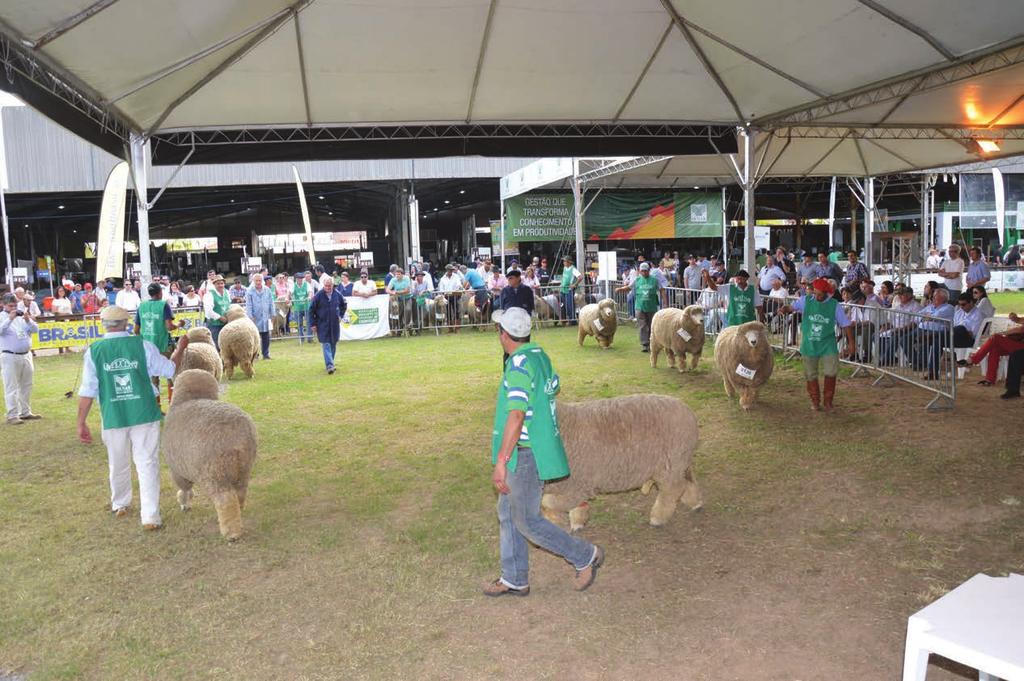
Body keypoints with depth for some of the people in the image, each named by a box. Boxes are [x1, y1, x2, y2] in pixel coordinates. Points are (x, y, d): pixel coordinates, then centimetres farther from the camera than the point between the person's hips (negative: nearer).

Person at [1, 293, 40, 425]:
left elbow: (35, 330, 5)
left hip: (26, 355, 5)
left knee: (26, 386, 12)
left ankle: (25, 412, 21)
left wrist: (28, 320, -11)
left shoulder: (22, 315, 10)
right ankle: (12, 416, -3)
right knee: (11, 388, -4)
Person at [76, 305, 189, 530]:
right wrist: (180, 349, 23)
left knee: (118, 465, 20)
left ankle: (120, 505, 41)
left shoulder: (94, 351, -4)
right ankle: (150, 517, 0)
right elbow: (170, 370, 6)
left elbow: (87, 391, -4)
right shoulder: (142, 345, -5)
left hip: (113, 419, 1)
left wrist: (81, 423, 5)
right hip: (144, 416, -1)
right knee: (147, 464, 3)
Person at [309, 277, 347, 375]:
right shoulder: (318, 295, -9)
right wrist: (312, 324, -5)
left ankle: (330, 363, 27)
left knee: (333, 345, 12)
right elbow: (311, 310, -3)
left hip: (335, 324, 4)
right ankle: (330, 366, -17)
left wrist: (340, 316, 10)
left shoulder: (337, 294, -1)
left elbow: (344, 305, 19)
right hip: (323, 325, -3)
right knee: (326, 345, -11)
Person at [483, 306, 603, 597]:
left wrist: (501, 461, -27)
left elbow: (516, 416, -29)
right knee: (508, 514, 17)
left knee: (527, 521, 4)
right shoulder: (539, 355, 5)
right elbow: (553, 386, 21)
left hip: (525, 455, -10)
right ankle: (514, 580, 27)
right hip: (536, 449, 10)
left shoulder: (519, 364, -23)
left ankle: (586, 556, 17)